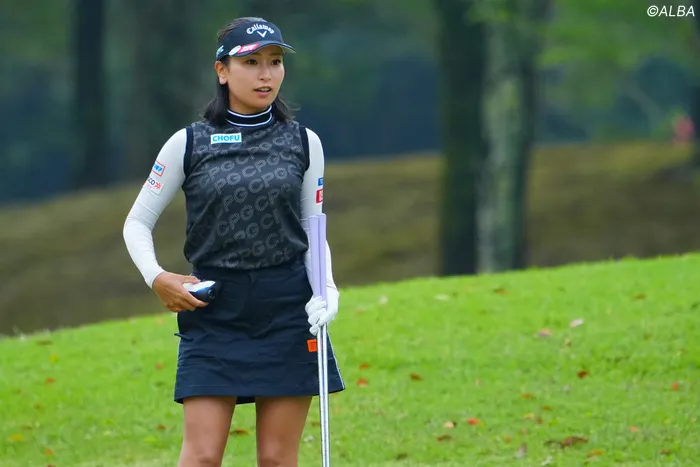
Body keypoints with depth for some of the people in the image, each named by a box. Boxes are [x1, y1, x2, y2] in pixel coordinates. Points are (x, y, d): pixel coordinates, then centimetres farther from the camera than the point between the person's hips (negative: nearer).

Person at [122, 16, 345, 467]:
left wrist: (326, 290, -5)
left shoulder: (303, 142, 6)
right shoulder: (189, 143, 2)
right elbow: (137, 223, 8)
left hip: (289, 311, 1)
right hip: (212, 313, -1)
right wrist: (157, 278, -9)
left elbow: (314, 232, 12)